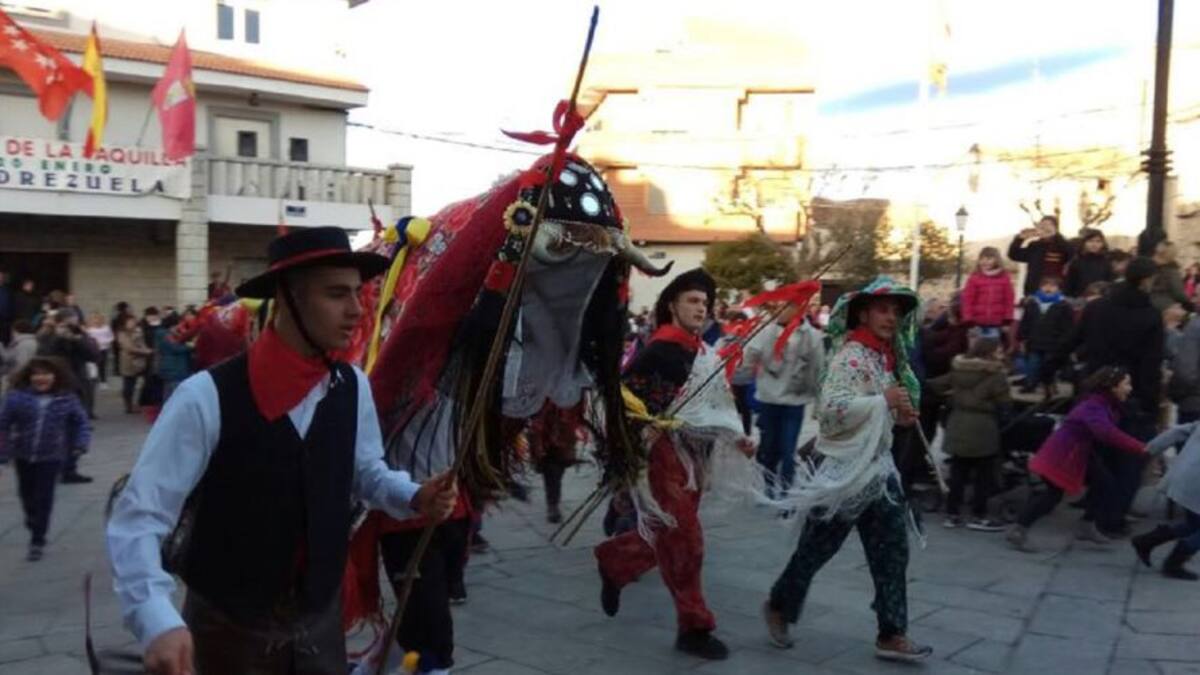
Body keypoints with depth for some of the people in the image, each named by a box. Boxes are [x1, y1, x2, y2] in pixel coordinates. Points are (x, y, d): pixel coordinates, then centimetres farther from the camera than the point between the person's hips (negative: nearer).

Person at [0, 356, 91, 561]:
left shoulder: (67, 398, -7)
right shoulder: (17, 396, -8)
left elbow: (81, 422, 3)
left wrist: (81, 444, -12)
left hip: (51, 457, -2)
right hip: (23, 455, 2)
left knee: (44, 497, -3)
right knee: (27, 493, 19)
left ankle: (37, 541, 6)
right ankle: (34, 526, 47)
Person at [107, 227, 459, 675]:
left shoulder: (353, 388, -6)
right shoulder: (207, 398, -23)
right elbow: (138, 518, -21)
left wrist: (414, 496, -9)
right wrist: (158, 623, -34)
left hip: (321, 617, 4)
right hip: (230, 627, -4)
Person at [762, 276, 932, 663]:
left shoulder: (884, 355, 11)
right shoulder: (852, 355, -18)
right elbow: (831, 409, -31)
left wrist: (899, 416, 5)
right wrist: (884, 401, -26)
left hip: (877, 467, 9)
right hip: (844, 469, -9)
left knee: (892, 552, 7)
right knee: (817, 547, 7)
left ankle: (892, 635, 15)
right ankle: (779, 606, 29)